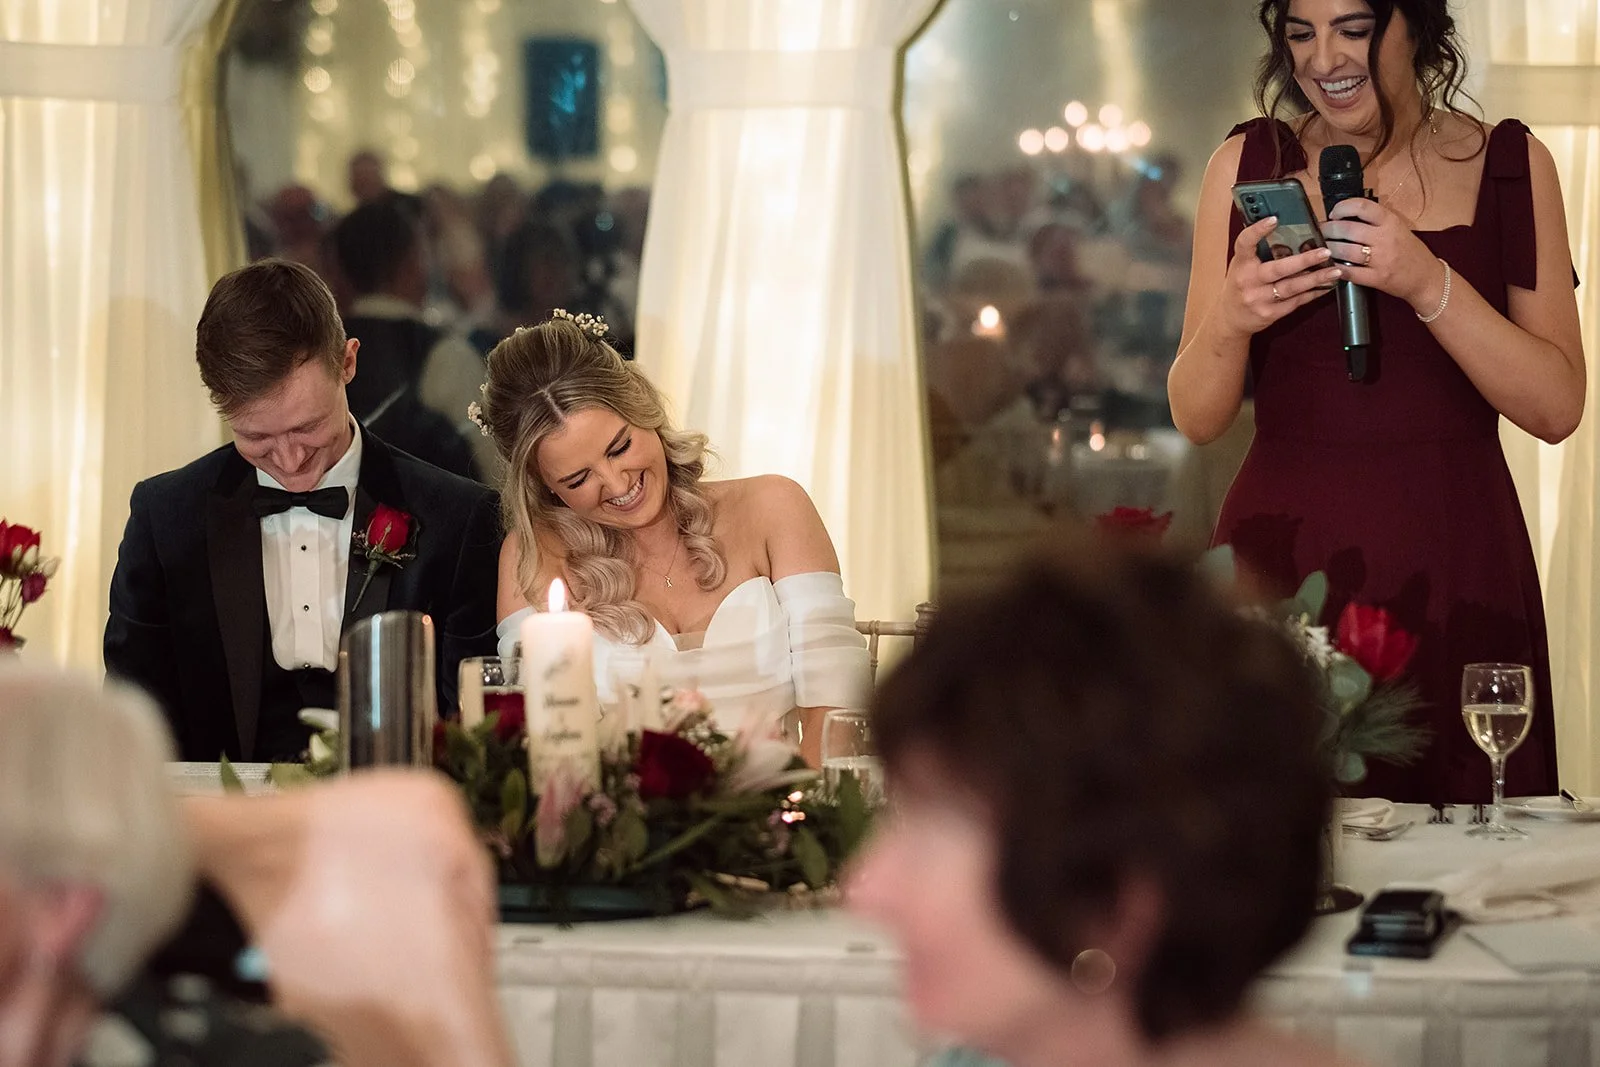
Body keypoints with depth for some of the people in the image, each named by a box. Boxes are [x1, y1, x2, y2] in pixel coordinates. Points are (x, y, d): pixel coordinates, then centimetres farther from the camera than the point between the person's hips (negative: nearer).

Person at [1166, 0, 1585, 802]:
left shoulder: (1511, 166, 4)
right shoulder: (1249, 165, 4)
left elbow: (1557, 408, -3)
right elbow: (1197, 420, 4)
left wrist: (1429, 284, -16)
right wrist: (1229, 320, -16)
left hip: (1454, 575, 0)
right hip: (1281, 566, 0)